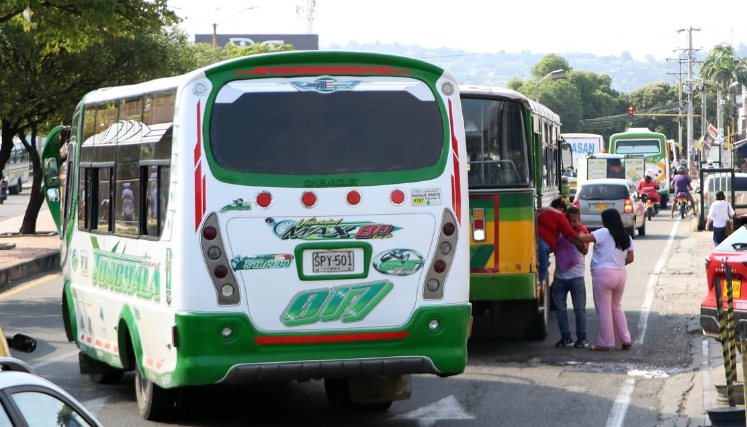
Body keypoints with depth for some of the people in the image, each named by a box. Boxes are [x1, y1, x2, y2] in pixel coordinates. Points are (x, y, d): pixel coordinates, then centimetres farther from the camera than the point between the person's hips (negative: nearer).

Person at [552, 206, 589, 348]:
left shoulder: (582, 231, -2)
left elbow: (585, 250, -15)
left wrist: (575, 240, -32)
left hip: (576, 276, -3)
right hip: (560, 276, 3)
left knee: (579, 308, -1)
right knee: (560, 308, 5)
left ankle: (582, 338, 5)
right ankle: (565, 336, 15)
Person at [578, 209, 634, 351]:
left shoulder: (603, 233, -9)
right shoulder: (626, 237, 11)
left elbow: (582, 238, -17)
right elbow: (630, 258, 12)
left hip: (603, 273, -7)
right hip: (621, 274, 7)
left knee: (604, 309, -1)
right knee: (616, 307, 19)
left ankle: (605, 343, 1)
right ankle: (625, 339, 14)